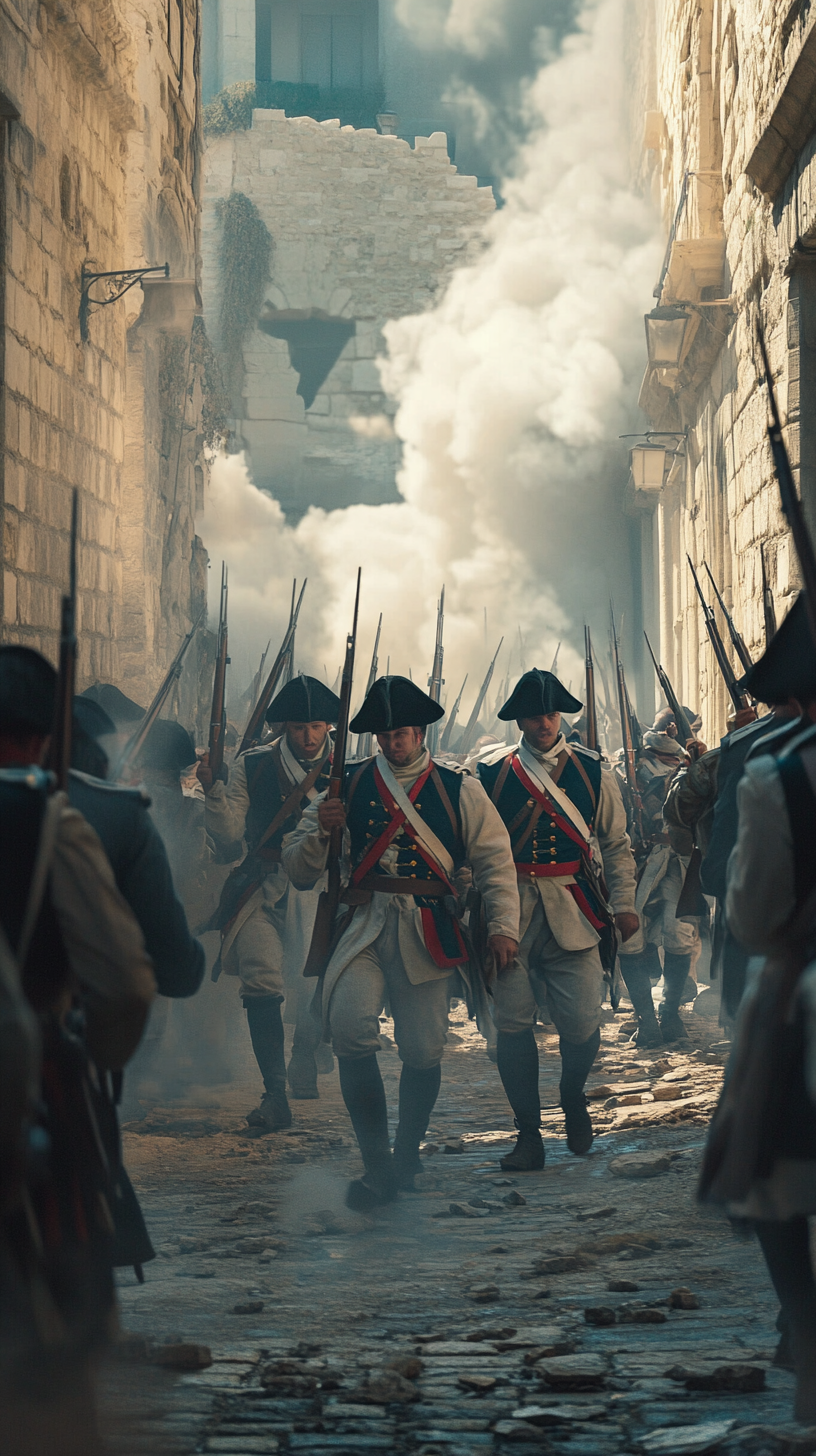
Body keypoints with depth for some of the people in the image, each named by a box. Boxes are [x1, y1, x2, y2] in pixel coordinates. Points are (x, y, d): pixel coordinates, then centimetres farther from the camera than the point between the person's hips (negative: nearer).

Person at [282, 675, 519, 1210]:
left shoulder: (459, 790, 9)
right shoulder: (350, 785, 11)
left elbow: (496, 860, 9)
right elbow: (299, 871, 10)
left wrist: (504, 925, -3)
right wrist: (321, 831, -10)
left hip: (429, 931, 0)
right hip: (364, 927, 0)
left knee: (423, 1049, -1)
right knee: (350, 1028, -22)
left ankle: (407, 1157, 25)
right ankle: (377, 1164, -12)